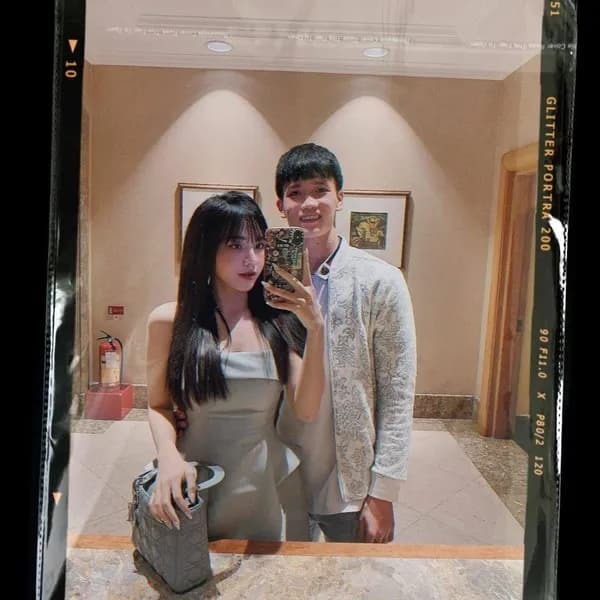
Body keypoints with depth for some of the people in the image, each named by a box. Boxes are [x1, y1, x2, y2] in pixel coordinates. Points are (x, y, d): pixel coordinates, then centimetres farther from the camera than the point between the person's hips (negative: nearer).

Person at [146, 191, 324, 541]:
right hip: (194, 489, -1)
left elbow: (306, 411, -12)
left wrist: (316, 330, -21)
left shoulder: (278, 321, -6)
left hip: (265, 486, 2)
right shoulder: (169, 321, -8)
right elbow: (159, 405, 1)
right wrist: (169, 456, -18)